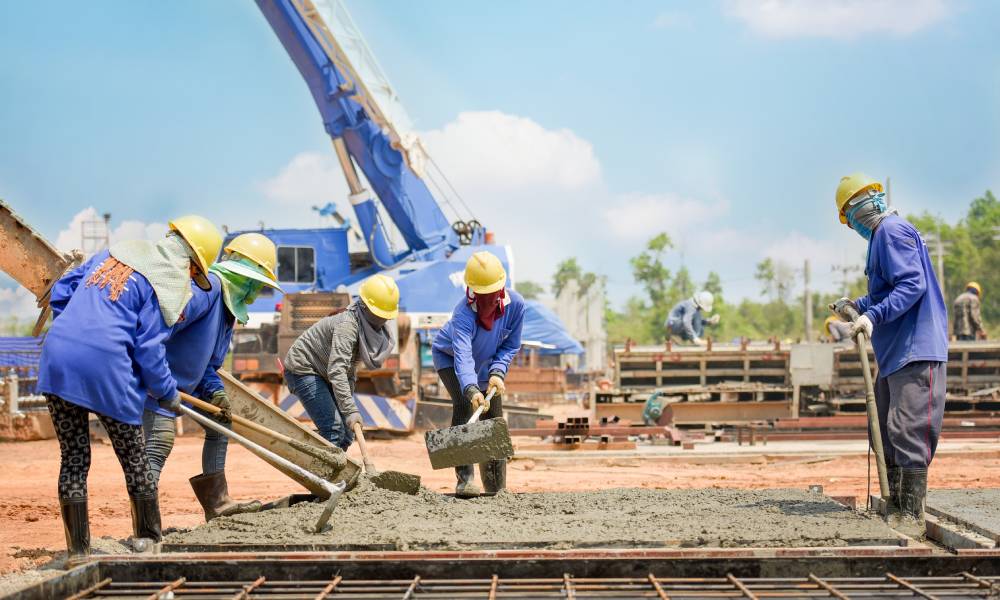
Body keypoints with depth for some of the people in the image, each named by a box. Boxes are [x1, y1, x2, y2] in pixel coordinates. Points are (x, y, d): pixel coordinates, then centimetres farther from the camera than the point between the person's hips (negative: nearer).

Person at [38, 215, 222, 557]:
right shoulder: (172, 287, 0)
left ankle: (77, 550, 13)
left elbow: (61, 292, 22)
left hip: (57, 359, 6)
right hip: (105, 366, -5)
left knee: (73, 459, 12)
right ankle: (147, 542, 21)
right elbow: (148, 349, -4)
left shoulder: (114, 252, 19)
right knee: (134, 459, 13)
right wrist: (167, 392, 11)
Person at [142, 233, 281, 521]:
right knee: (161, 440, -19)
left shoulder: (229, 306, 12)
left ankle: (217, 502, 26)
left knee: (219, 424, 19)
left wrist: (216, 391, -4)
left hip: (189, 381, 11)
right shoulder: (208, 287, -21)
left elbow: (208, 361, 14)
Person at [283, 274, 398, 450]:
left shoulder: (367, 325, -2)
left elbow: (350, 367, 10)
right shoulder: (347, 325, -30)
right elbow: (336, 370, -40)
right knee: (333, 430, -20)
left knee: (347, 433, 6)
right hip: (302, 369, -9)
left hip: (323, 374, 9)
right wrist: (350, 410, -45)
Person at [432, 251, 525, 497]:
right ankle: (465, 479, -32)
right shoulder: (464, 313, -41)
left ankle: (496, 488, 19)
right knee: (465, 404, -28)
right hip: (448, 356, -5)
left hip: (486, 363, 5)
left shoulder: (515, 304, -27)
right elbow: (463, 356, -55)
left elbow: (510, 345, -14)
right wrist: (471, 389, -70)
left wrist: (497, 372, -30)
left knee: (494, 420, 6)